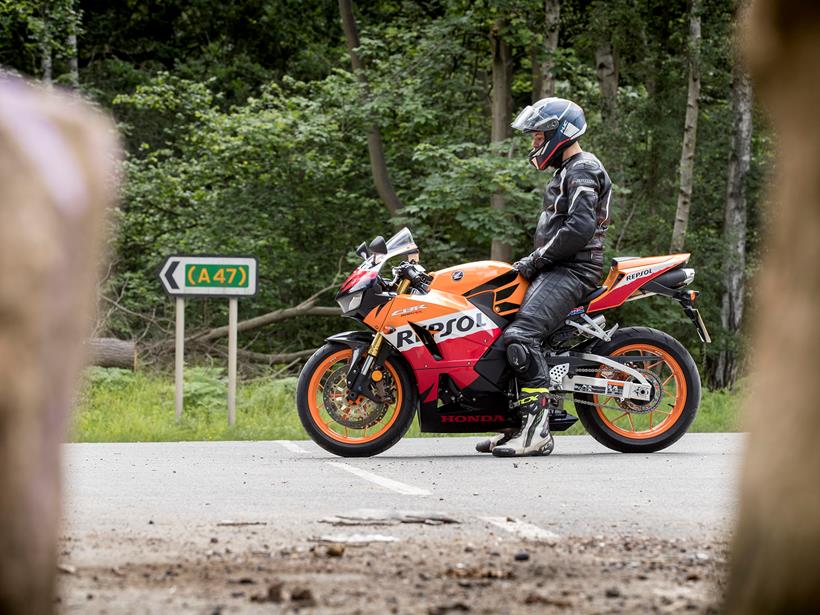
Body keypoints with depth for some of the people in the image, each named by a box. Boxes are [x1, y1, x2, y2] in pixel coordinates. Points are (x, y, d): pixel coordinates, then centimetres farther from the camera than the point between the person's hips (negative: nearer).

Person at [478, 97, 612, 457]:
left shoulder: (581, 170, -10)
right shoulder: (569, 171, 24)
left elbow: (580, 227, -22)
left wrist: (536, 259, -17)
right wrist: (535, 260, 17)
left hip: (573, 270, -11)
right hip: (560, 269, 12)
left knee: (521, 335, -28)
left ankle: (536, 430, -35)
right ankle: (519, 425, 7)